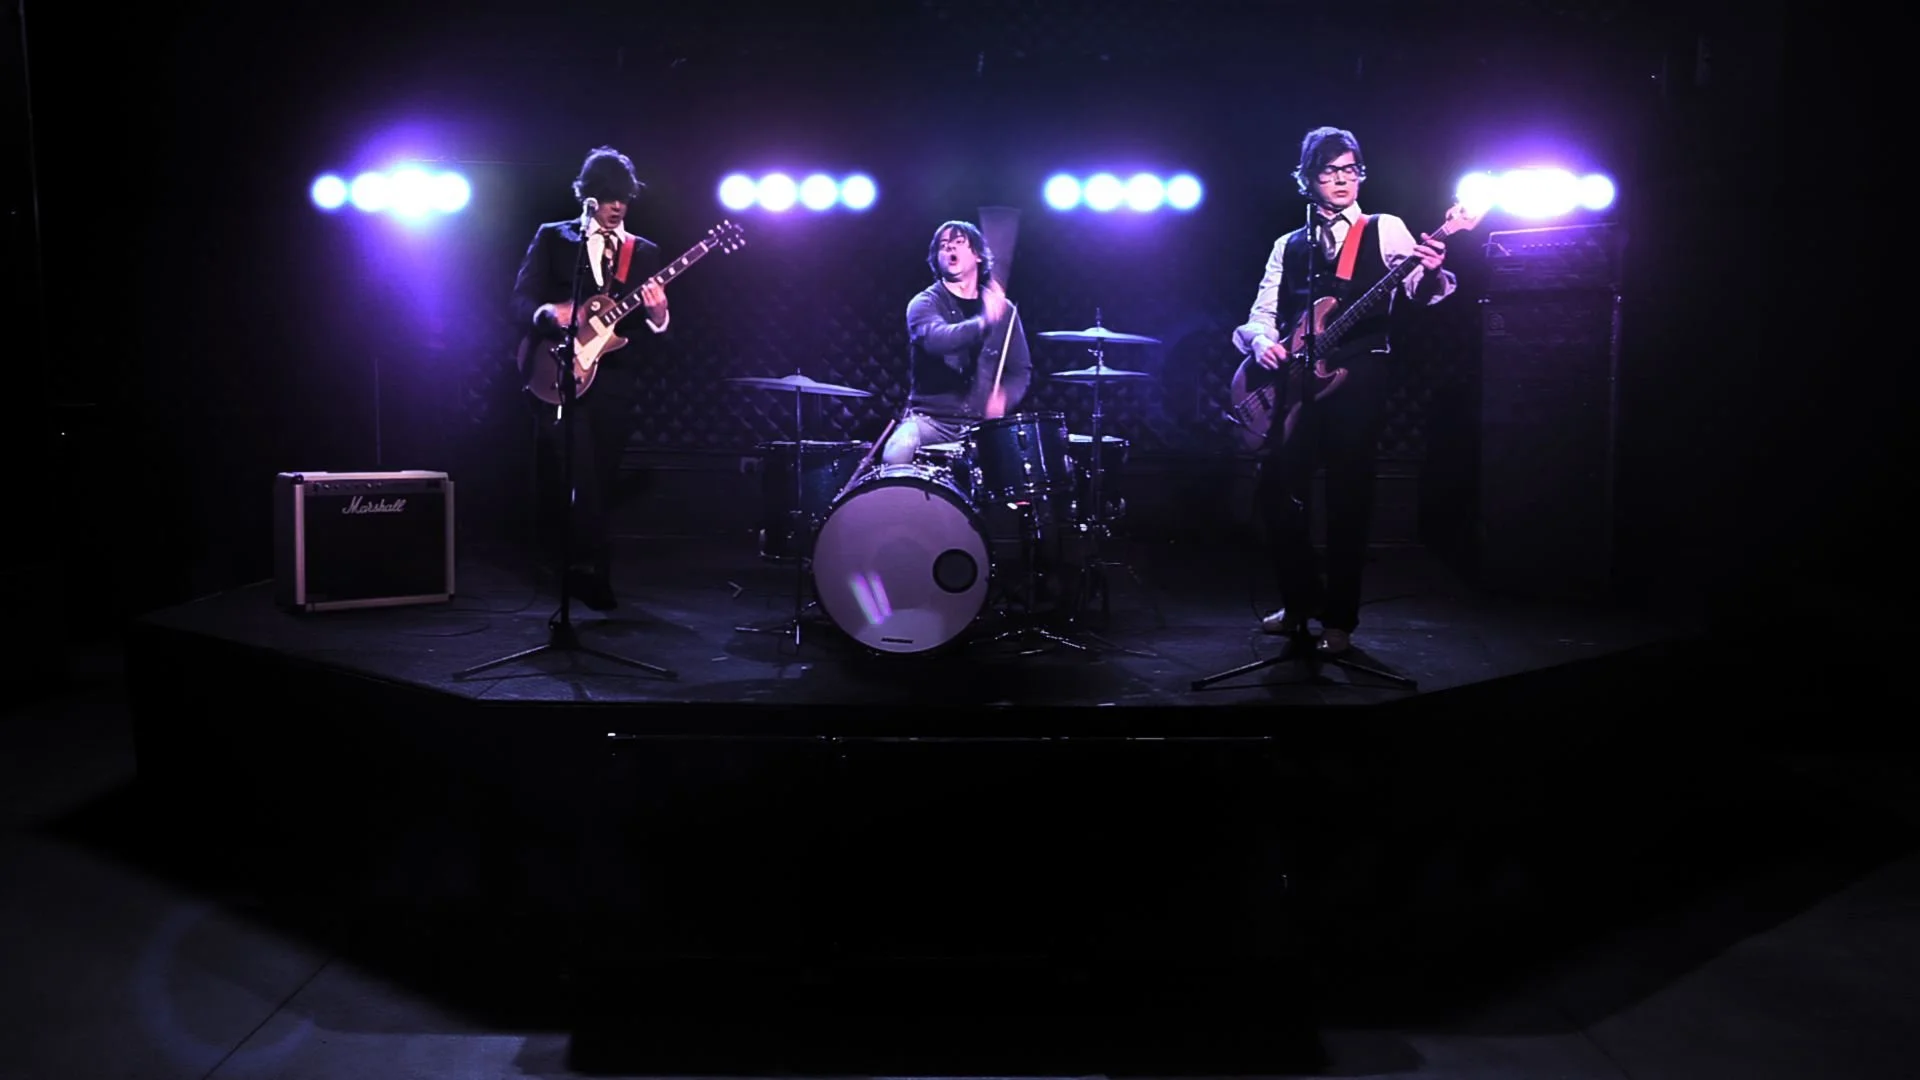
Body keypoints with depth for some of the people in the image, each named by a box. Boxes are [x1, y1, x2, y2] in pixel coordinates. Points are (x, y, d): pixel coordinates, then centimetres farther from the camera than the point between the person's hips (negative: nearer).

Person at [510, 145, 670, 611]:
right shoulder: (551, 238, 7)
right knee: (582, 473, -16)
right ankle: (590, 567, -7)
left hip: (615, 381, 3)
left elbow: (656, 330, 7)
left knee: (602, 480, 5)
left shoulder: (645, 252, 12)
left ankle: (587, 571, 16)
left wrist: (658, 317, -16)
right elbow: (521, 304, -1)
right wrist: (549, 313, -22)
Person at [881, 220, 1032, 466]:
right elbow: (936, 339, -23)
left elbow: (1021, 370, 12)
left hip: (983, 424, 3)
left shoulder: (1002, 308, 11)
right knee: (895, 457, -32)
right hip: (930, 418, -3)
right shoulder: (925, 303, -1)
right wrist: (983, 323, -38)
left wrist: (1003, 398, -9)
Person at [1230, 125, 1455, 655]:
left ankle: (1339, 620, 6)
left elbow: (1418, 291, -7)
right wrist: (1262, 342, -9)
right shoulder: (1287, 247, 17)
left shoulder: (1385, 229, 7)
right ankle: (1302, 600, 17)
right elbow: (1260, 315, 13)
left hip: (1361, 376, -4)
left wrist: (1431, 273, -30)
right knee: (1274, 488, -1)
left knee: (1348, 497, -4)